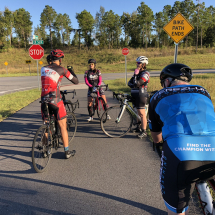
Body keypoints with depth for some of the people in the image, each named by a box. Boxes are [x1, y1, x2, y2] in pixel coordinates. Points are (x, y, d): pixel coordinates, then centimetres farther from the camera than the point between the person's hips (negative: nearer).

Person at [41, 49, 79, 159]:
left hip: (44, 100, 5)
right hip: (55, 100, -4)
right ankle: (67, 151, 12)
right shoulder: (61, 69, -2)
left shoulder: (43, 68, 11)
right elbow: (76, 81, 4)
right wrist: (71, 71, 21)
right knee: (62, 126, 6)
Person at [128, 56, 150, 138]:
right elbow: (129, 82, 7)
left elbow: (137, 83, -23)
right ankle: (139, 127, 30)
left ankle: (144, 131, 1)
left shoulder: (145, 73, -12)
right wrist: (132, 85, -15)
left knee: (142, 114, -5)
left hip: (141, 96, -8)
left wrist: (136, 74, -13)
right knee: (138, 113, 18)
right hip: (135, 95, 8)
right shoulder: (137, 72, 14)